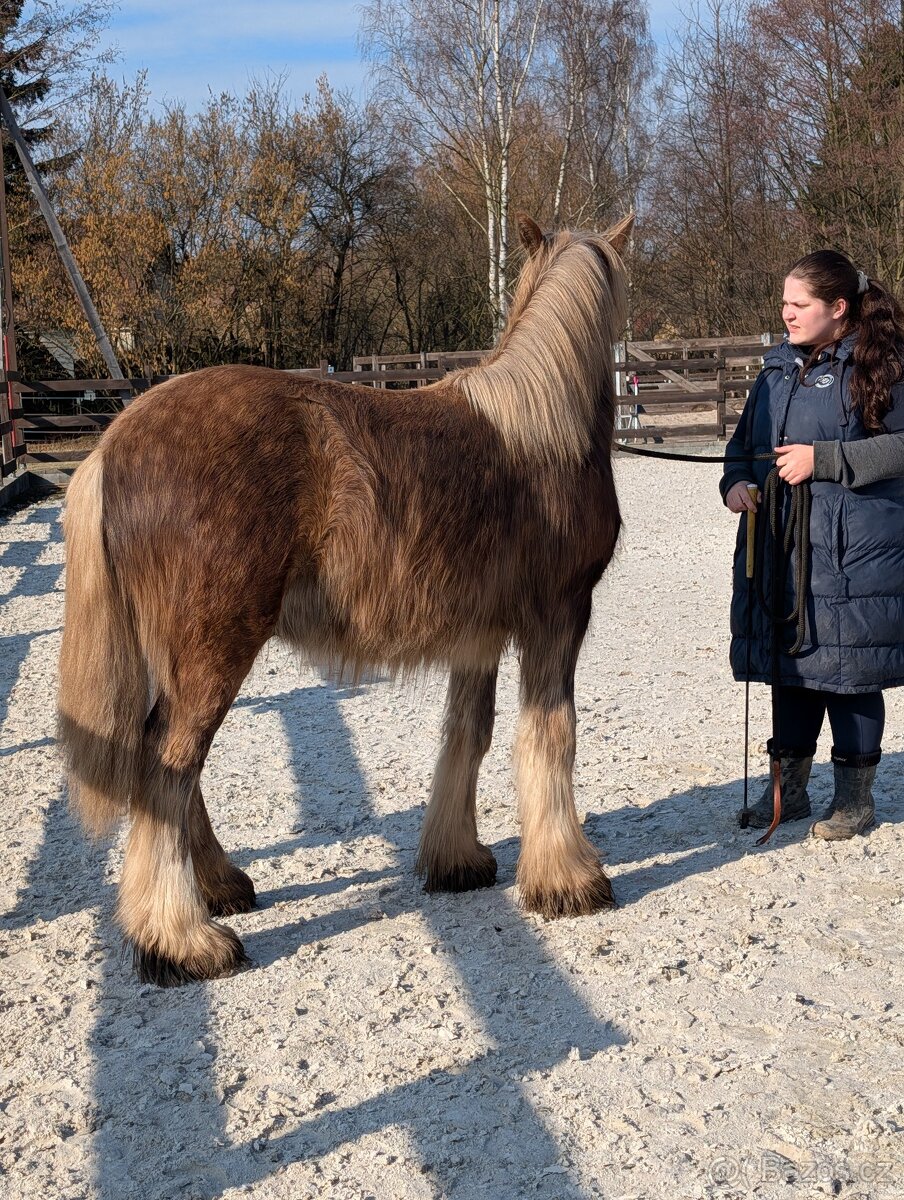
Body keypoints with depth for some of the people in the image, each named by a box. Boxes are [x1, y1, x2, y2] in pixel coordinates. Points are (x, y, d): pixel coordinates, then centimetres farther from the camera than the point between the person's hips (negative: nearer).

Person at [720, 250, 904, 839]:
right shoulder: (779, 368, 15)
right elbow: (744, 442, 22)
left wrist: (823, 459, -18)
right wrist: (736, 480, 1)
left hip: (853, 551, -6)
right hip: (780, 547, 7)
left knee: (848, 665, 1)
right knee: (791, 663, 14)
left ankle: (855, 794, 17)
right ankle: (789, 785, 27)